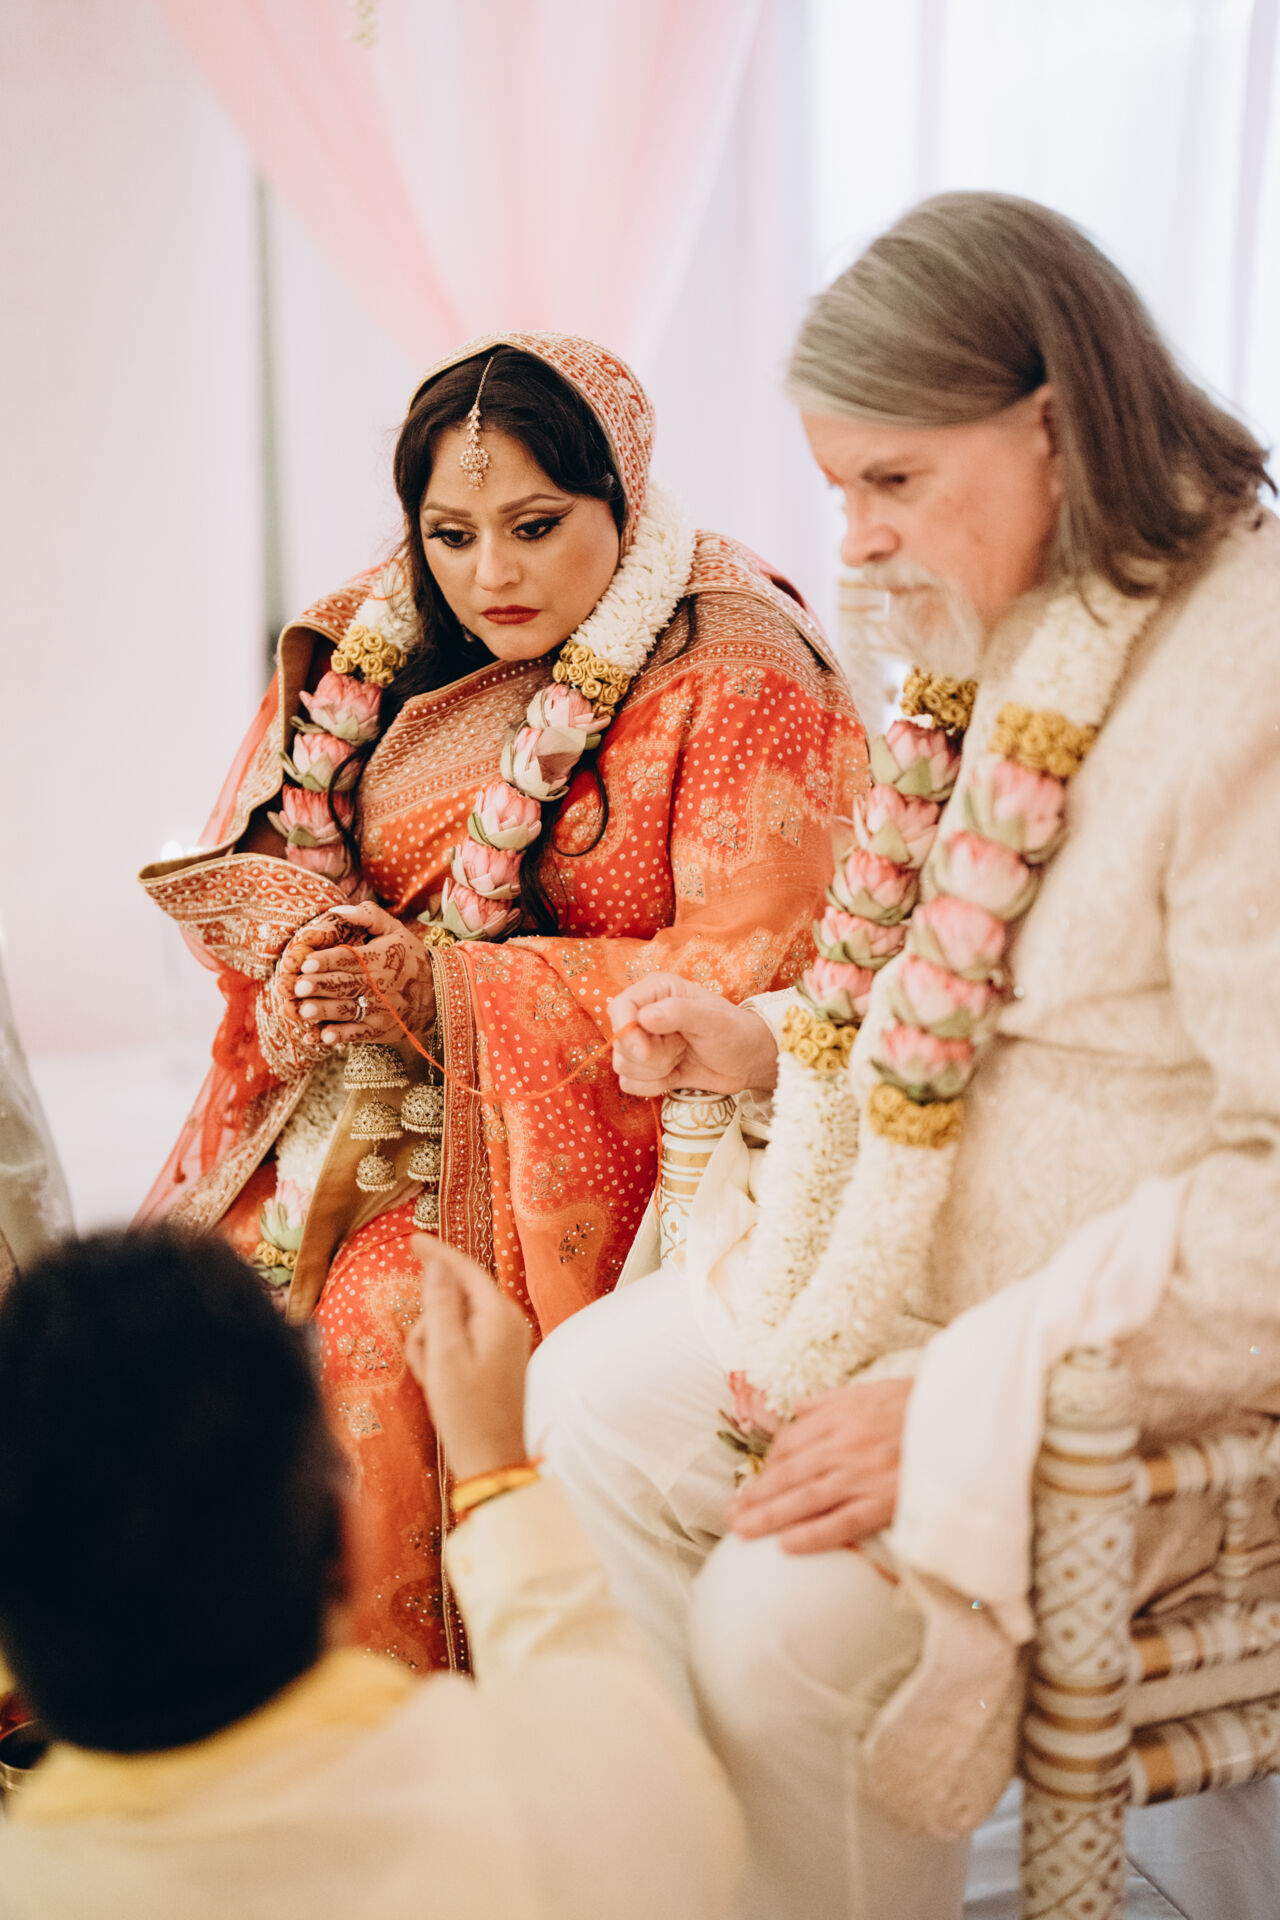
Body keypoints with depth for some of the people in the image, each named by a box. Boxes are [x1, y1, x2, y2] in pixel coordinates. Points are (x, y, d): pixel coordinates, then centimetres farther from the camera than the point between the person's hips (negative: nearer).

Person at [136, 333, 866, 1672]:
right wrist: (302, 944, -11)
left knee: (381, 1312, -26)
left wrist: (444, 990, -21)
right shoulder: (375, 643, 8)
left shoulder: (735, 682, -11)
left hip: (597, 1112, -6)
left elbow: (746, 975, -17)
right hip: (356, 1082, 6)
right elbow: (243, 858, 15)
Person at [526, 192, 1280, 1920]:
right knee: (589, 1393, 3)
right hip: (926, 1265, 9)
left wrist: (962, 1401, -26)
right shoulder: (1005, 648, 5)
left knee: (789, 1612, -22)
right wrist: (768, 1048, 3)